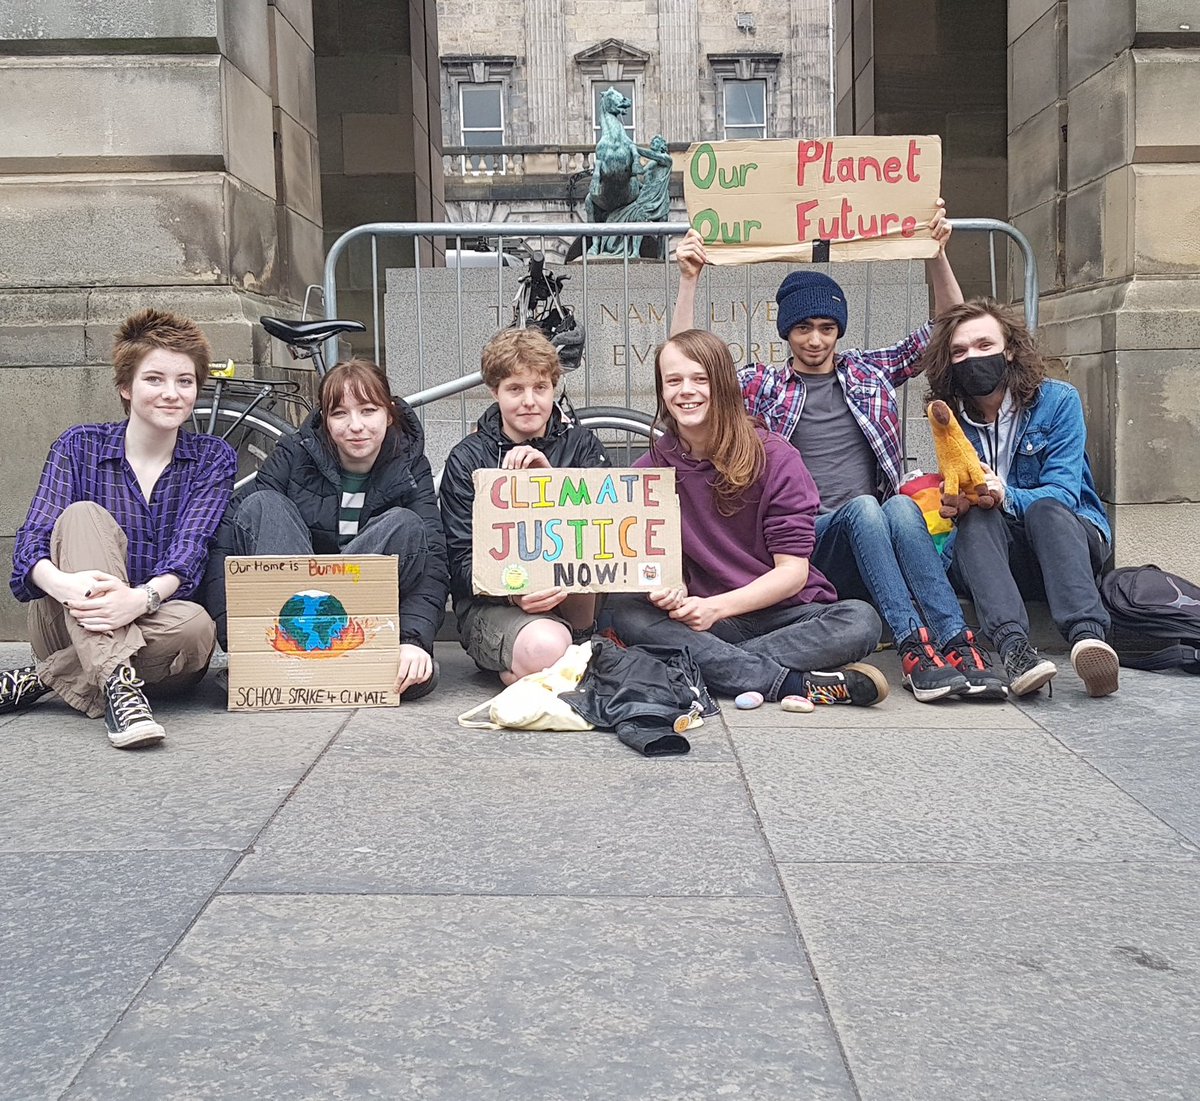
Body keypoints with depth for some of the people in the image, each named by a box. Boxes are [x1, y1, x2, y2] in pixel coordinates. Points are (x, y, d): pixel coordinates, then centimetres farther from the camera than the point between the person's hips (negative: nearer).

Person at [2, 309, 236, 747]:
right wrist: (65, 585, -36)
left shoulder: (212, 459, 2)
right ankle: (116, 685, -41)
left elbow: (189, 550, -13)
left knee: (196, 627, -34)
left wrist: (142, 598, -37)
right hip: (67, 625, 0)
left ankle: (40, 679, -23)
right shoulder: (80, 446, 1)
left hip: (150, 626, 0)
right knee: (82, 514, -26)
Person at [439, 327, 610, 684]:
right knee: (545, 650, -35)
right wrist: (513, 593, -25)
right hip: (490, 600, -2)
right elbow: (462, 560, -5)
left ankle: (587, 639, -13)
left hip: (578, 595, 2)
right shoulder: (467, 459, 1)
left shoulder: (581, 444, 7)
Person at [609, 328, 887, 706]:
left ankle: (713, 664, -29)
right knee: (628, 614, -28)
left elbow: (793, 569, -8)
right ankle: (799, 684, -31)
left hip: (787, 611, -2)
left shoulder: (774, 457, -5)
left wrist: (717, 606, -22)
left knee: (861, 620, -30)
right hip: (706, 618, 2)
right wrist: (663, 587, -24)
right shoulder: (652, 468, 3)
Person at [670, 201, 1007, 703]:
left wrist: (937, 255, 6)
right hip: (808, 540, -2)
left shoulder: (870, 373, 20)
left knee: (901, 506, -32)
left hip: (875, 546, 2)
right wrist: (689, 280, -2)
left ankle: (959, 646, -43)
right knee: (863, 508, -33)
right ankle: (914, 647, -44)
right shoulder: (763, 386, 15)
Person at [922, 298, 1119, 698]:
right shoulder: (952, 419, 3)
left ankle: (1088, 636, -55)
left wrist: (1007, 496, -36)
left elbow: (1061, 493, -14)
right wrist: (959, 504, -26)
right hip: (994, 553, 2)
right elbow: (959, 500, 0)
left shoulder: (1057, 400, -5)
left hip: (1072, 536, -1)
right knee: (976, 518, -31)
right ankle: (1014, 647, -53)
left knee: (1045, 510, -34)